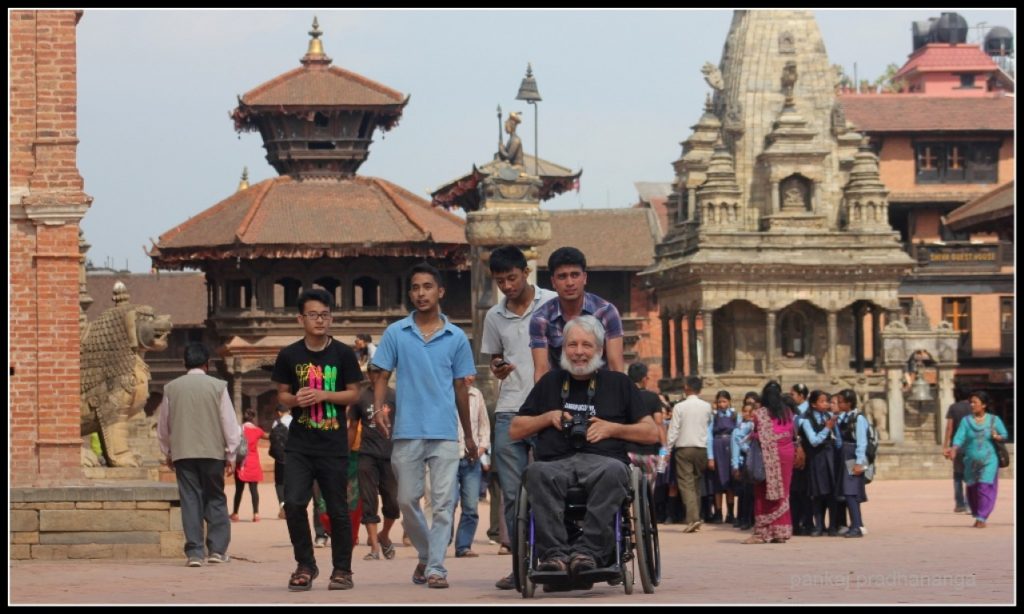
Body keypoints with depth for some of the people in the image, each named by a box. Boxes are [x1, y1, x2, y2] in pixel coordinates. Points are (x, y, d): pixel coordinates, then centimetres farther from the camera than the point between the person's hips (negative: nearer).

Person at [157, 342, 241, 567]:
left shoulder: (171, 388, 4)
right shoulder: (218, 386, -3)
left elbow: (162, 425, 12)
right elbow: (229, 423, -2)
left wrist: (168, 453, 24)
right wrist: (230, 455, 6)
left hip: (183, 453, 1)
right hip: (212, 452, -1)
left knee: (190, 500, 3)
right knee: (215, 499, 9)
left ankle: (194, 552, -3)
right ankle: (217, 549, 3)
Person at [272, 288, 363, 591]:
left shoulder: (343, 354, 1)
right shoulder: (289, 356, 4)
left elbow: (353, 394, 1)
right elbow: (282, 394, 12)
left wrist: (322, 395, -14)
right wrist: (295, 399, -11)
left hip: (333, 445, -1)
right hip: (299, 444, 1)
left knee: (337, 509, 3)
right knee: (294, 503, -11)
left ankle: (342, 569, 16)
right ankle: (305, 565, 5)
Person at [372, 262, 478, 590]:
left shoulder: (456, 338, 7)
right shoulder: (396, 333, 5)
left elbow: (461, 387, 13)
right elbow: (382, 376, 7)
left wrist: (470, 436, 16)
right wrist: (379, 408, -13)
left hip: (445, 431, 0)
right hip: (406, 431, 0)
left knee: (443, 501, -7)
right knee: (407, 500, 5)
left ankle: (436, 567, -5)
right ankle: (426, 554, 26)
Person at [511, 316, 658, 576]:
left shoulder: (617, 383, 22)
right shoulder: (550, 382, 27)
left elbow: (651, 432, 17)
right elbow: (516, 430, 28)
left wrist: (613, 428, 3)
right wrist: (549, 417, 11)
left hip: (603, 459, -1)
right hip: (557, 462, 1)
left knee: (613, 471, -39)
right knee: (537, 473, -36)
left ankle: (589, 551, -44)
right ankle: (554, 553, -44)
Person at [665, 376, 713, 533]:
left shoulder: (679, 407, -7)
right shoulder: (707, 407, 1)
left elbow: (673, 430, -7)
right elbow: (709, 425, 10)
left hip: (684, 449, -3)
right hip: (701, 448, 3)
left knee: (686, 484, -6)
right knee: (696, 484, 14)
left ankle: (693, 518, -21)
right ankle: (696, 518, 17)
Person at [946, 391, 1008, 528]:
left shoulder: (994, 420, 2)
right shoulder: (966, 421, 2)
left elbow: (1005, 434, 8)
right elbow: (959, 437, -8)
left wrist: (997, 437, -14)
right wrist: (953, 450, -26)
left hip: (989, 461, -2)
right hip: (971, 461, 2)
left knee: (985, 488, -12)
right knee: (972, 490, 6)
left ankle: (982, 518, -10)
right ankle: (977, 516, 23)